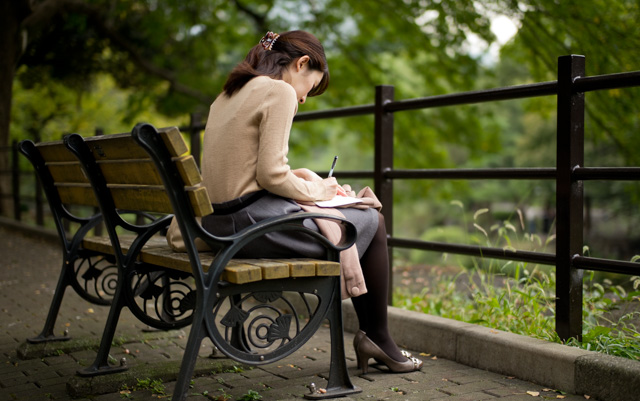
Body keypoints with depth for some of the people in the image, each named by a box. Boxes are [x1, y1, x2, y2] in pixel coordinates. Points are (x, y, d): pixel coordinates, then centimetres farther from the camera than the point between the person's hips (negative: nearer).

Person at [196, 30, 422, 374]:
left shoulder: (229, 95, 17)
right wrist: (315, 191, -1)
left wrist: (300, 177, 13)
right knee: (373, 223, 8)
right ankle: (377, 338, 18)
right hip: (255, 221, -10)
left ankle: (370, 334, 24)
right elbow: (270, 175, -18)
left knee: (365, 220, 22)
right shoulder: (279, 92, -11)